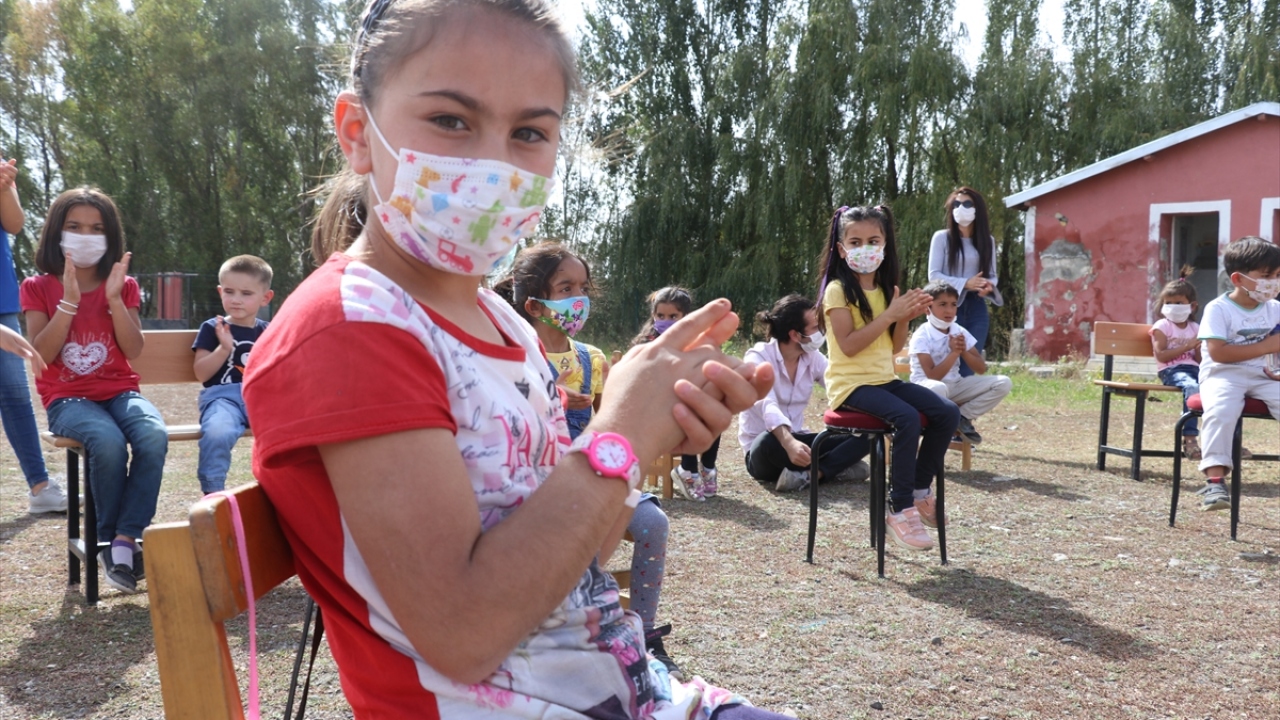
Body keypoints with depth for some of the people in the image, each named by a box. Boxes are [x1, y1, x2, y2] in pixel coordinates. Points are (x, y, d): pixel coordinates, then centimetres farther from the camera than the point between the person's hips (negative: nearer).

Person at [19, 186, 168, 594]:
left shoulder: (123, 286, 10)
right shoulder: (38, 288, 7)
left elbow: (133, 351, -2)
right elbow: (42, 354, -7)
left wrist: (114, 298, -11)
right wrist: (69, 301, -15)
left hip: (120, 391, 2)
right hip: (68, 398, -2)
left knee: (154, 436, -34)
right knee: (108, 443, -35)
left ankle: (126, 539, -26)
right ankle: (110, 541, -15)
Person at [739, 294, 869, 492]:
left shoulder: (813, 358, 0)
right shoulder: (758, 357, -18)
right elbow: (767, 406, -35)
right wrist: (789, 443, -53)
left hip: (796, 440, 6)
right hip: (762, 450, -5)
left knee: (863, 436, -13)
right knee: (769, 441, -41)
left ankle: (807, 475, -29)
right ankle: (837, 467, -22)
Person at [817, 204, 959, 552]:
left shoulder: (886, 288, 12)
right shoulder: (838, 290, -9)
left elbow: (894, 347, 12)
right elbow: (848, 345, -20)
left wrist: (904, 317, -6)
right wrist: (889, 314, -20)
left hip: (884, 379, 7)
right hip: (850, 384, -7)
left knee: (947, 413, -8)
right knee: (908, 418, -30)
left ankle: (920, 489, 7)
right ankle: (900, 510, -18)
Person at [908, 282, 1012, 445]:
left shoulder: (960, 332, 2)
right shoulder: (921, 336, -16)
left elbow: (981, 369, 2)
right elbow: (933, 376, -24)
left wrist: (964, 351, -15)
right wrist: (954, 352, -23)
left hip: (955, 387, 6)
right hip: (927, 388, -6)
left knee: (1003, 383, -9)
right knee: (938, 388, -44)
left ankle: (962, 417, -2)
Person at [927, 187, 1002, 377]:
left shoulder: (987, 240, 11)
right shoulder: (942, 237, -1)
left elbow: (992, 275, 14)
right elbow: (933, 275, -6)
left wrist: (989, 285, -11)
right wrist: (965, 283, -18)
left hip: (977, 307, 4)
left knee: (970, 366, 4)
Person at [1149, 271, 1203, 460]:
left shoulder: (1195, 328, 18)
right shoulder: (1162, 326, 4)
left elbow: (1199, 360, 17)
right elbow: (1161, 356, -9)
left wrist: (1200, 349, -5)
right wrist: (1186, 346, -12)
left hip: (1193, 368, 5)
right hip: (1171, 370, -5)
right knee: (1192, 387, -37)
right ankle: (1189, 437, -34)